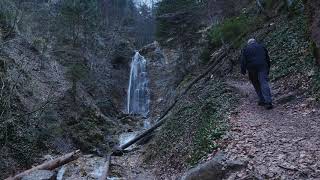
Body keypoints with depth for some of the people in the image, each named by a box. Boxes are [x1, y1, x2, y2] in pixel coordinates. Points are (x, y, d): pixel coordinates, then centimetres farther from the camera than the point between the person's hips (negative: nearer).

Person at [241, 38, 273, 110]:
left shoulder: (245, 49, 12)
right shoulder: (262, 47, 20)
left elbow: (243, 61, 2)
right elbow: (268, 59, 20)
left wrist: (243, 70, 2)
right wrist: (268, 69, 26)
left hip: (252, 69, -1)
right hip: (262, 67, 1)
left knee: (257, 85, 11)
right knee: (264, 84, -7)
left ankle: (262, 100, 10)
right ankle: (268, 102, -17)